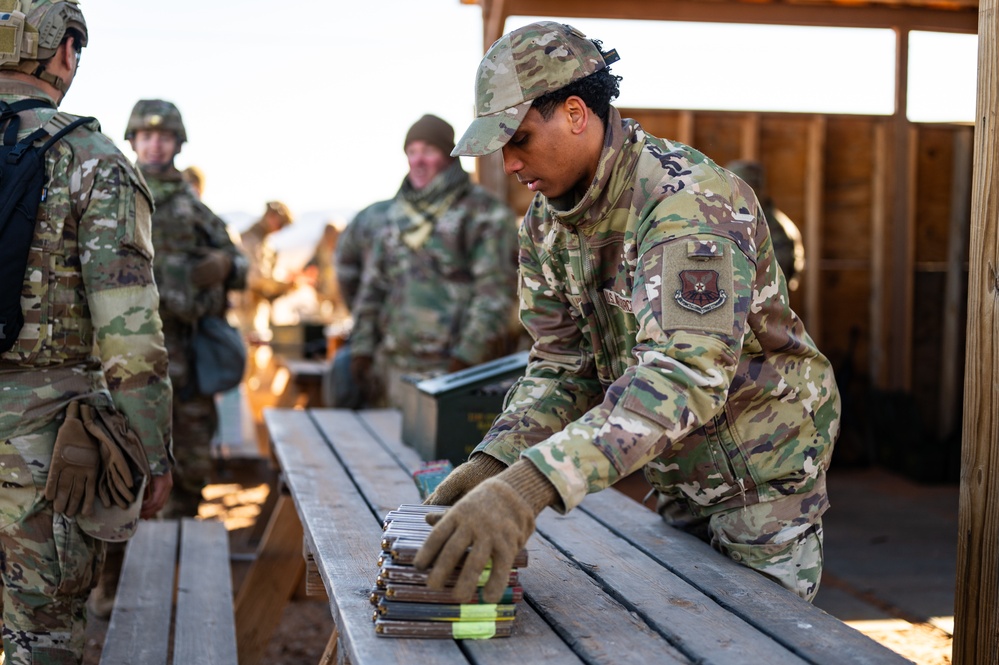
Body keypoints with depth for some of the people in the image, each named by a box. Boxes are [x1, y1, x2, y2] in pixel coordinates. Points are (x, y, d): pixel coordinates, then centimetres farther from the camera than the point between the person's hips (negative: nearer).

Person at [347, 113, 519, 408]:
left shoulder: (484, 212, -2)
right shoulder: (395, 213, 17)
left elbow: (495, 291, -9)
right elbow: (373, 286, 20)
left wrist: (467, 356, -16)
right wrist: (362, 349, 13)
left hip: (450, 365, -6)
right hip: (394, 364, 6)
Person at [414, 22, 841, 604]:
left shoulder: (689, 201, -30)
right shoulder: (547, 222, -1)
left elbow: (684, 377, -43)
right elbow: (562, 367, 0)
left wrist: (531, 484, -53)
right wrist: (493, 461, -20)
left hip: (762, 464, -7)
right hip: (678, 477, 8)